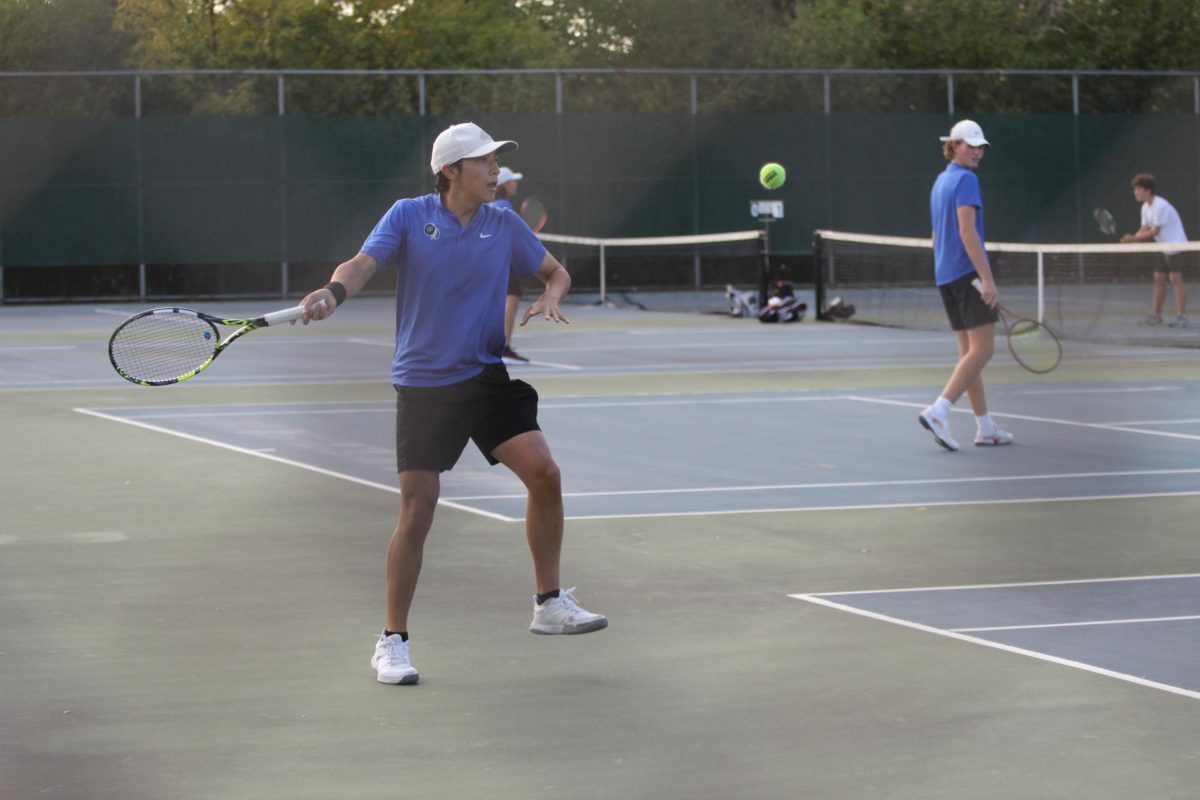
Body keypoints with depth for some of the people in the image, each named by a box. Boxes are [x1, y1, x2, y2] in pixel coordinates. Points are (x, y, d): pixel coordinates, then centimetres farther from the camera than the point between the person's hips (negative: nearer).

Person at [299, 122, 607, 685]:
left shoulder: (504, 226, 4)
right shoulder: (408, 216, -5)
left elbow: (555, 271, 17)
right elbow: (363, 265, -17)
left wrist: (550, 298, -6)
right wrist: (334, 291, -39)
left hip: (488, 377, 3)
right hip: (423, 385, -3)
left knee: (544, 473, -12)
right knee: (417, 511, -7)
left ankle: (550, 605, 6)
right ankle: (392, 642, 6)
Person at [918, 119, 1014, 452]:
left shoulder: (940, 181, 18)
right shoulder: (966, 179, -11)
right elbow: (967, 231, -20)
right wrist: (987, 278, -23)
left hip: (945, 275, 10)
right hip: (968, 272, -10)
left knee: (969, 351, 10)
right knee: (982, 350, -10)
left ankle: (985, 427, 11)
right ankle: (938, 412, -20)